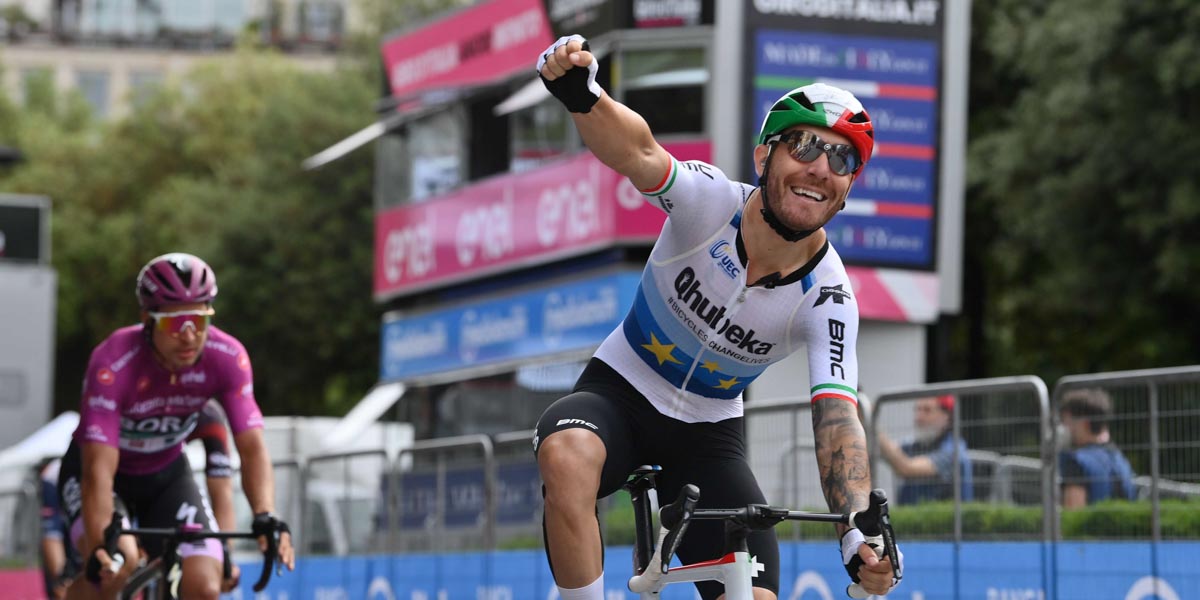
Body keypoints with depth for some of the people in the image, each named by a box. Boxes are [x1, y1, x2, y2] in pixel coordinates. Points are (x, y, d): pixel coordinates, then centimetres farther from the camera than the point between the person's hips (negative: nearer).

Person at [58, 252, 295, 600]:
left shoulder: (227, 358, -24)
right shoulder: (113, 363, -35)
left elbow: (252, 447, -28)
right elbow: (99, 469, -40)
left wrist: (266, 518, -45)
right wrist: (101, 545, -54)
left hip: (165, 473, 4)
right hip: (107, 468, -3)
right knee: (116, 563, -33)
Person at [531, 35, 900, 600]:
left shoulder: (828, 297, -19)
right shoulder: (711, 201, -23)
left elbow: (838, 426, -24)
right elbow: (635, 150, -44)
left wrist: (861, 537, -42)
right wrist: (581, 95, -67)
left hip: (709, 431, 3)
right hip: (622, 390, -2)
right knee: (567, 454, -37)